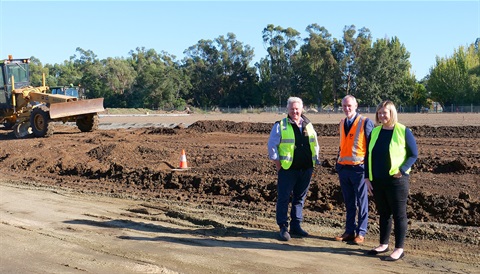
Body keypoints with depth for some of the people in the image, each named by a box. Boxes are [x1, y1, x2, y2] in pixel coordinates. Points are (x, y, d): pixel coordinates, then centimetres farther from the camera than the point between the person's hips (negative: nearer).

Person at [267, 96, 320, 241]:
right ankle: (283, 227, 8)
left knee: (300, 198, 11)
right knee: (284, 198, -1)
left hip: (306, 169, 4)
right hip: (288, 169, -4)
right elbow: (272, 145, -3)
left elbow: (315, 145, 20)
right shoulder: (280, 126, -1)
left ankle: (296, 226, 22)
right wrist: (278, 166, -6)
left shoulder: (309, 125, 12)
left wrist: (314, 163, 13)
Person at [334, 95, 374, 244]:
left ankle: (361, 233, 12)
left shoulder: (365, 122, -7)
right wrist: (338, 162, 14)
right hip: (343, 168, 6)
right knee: (349, 202, 13)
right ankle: (349, 231, 21)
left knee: (362, 202, 4)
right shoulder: (342, 123, 12)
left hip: (358, 168, -6)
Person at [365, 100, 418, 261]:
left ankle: (399, 249, 11)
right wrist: (367, 177, 5)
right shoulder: (375, 132, 8)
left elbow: (414, 155, -5)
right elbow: (368, 155, 12)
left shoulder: (403, 131, -6)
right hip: (377, 180, 5)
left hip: (396, 180, -5)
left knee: (399, 214, 3)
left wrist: (402, 170, -18)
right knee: (383, 213, 15)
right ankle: (383, 244, 26)